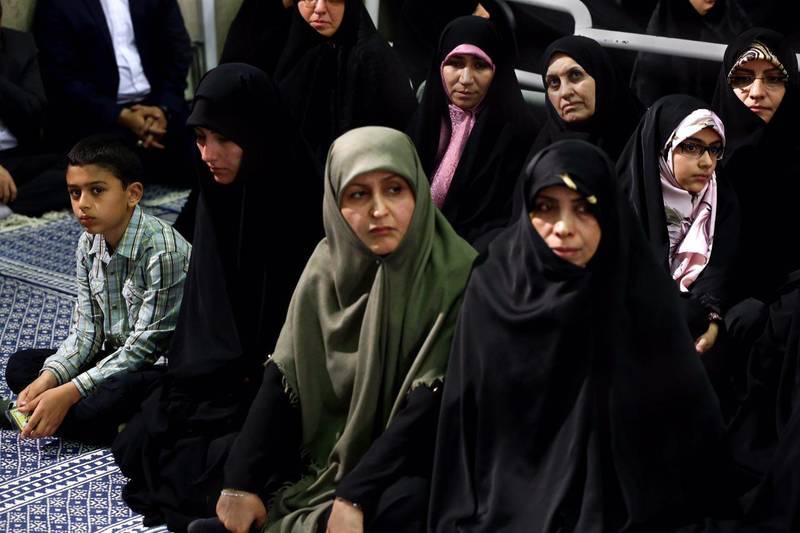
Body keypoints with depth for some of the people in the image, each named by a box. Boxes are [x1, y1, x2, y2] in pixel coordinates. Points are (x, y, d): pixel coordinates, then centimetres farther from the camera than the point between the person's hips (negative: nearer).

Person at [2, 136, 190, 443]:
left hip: (163, 369, -8)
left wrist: (69, 392, -24)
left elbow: (146, 345, -22)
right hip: (115, 358, 8)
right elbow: (86, 330, 3)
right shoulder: (89, 245, 2)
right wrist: (47, 380, -15)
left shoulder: (164, 252, -23)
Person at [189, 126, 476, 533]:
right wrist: (241, 482, -15)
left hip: (408, 460, -4)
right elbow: (282, 378, -5)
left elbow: (429, 407, -20)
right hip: (329, 446, 5)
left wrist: (354, 497, -27)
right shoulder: (329, 263, -2)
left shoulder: (455, 277, -17)